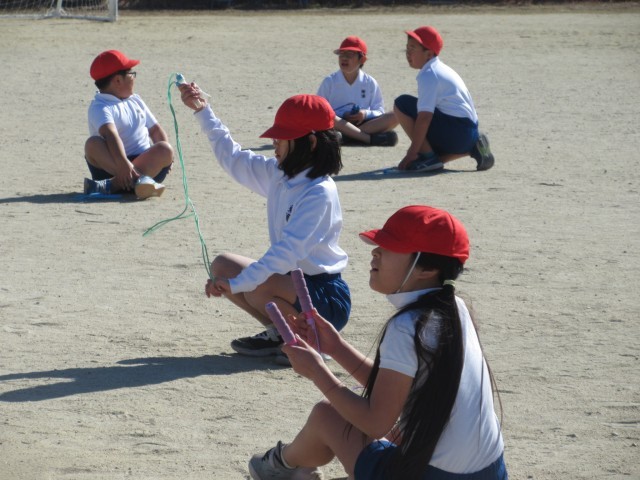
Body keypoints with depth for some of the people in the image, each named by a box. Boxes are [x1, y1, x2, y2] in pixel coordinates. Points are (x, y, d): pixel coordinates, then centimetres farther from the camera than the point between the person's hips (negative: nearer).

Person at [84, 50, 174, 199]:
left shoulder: (135, 100, 19)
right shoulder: (100, 107, -8)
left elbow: (155, 129, 21)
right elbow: (111, 135, -26)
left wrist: (165, 154, -1)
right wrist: (123, 164, -44)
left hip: (145, 161, 5)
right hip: (113, 164, -5)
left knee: (165, 149, -26)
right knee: (93, 144, -32)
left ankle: (114, 185, -42)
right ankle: (138, 179, -52)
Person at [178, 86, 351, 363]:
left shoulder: (319, 192, -23)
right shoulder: (278, 175, 4)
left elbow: (288, 251, -31)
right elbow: (232, 158, 20)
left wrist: (236, 284, -34)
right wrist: (203, 111, 14)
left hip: (327, 298, -9)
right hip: (292, 279, 9)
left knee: (259, 288, -34)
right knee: (222, 265, 6)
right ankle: (277, 334, 13)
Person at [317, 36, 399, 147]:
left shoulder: (370, 82, 11)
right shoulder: (329, 81, 7)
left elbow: (379, 111, 10)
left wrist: (366, 114, -13)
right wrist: (342, 116, -15)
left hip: (363, 122, 2)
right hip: (340, 124, -2)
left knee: (395, 117, -20)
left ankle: (349, 136, -36)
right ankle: (370, 138, -41)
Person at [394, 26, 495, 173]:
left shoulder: (428, 75, -11)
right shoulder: (442, 69, 20)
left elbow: (424, 116, -21)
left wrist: (412, 153, -21)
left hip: (455, 130, -10)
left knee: (402, 104, -10)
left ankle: (428, 157, -11)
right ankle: (472, 148, 11)